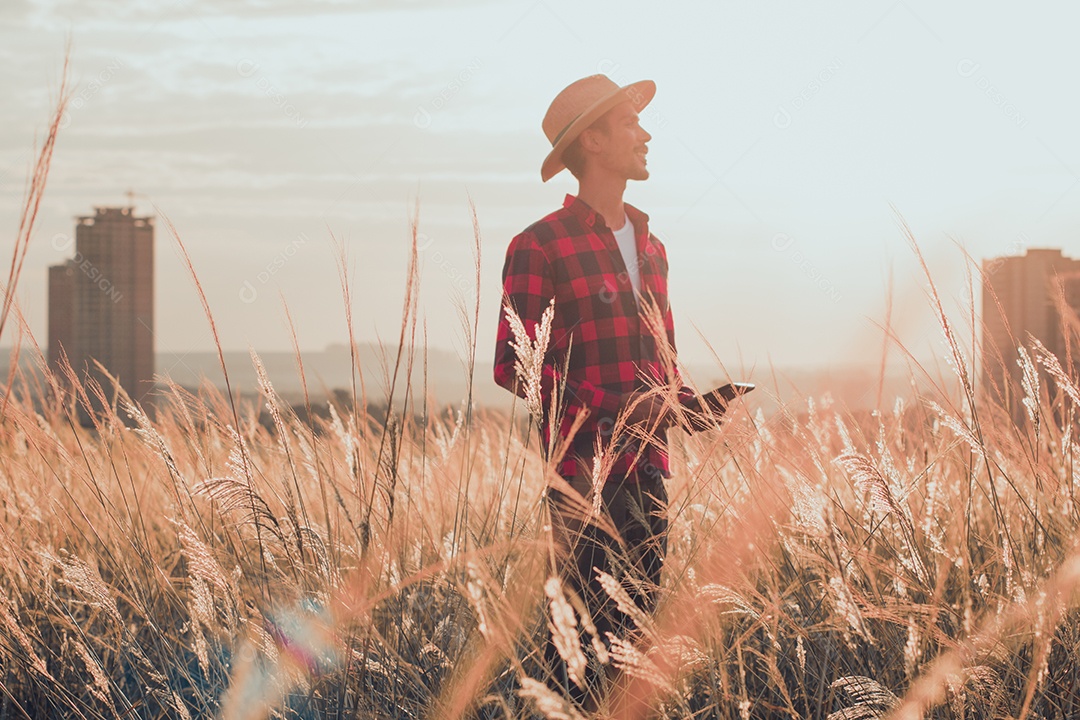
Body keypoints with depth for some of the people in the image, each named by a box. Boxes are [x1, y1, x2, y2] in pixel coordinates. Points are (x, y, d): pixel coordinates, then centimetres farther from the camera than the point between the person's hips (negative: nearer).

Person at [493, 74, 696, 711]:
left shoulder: (650, 246, 18)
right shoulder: (540, 247, -5)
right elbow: (514, 366, -8)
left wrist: (684, 401, 4)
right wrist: (613, 405, -17)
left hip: (647, 465, 7)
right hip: (585, 466, -6)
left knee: (642, 619, 6)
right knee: (591, 625, -7)